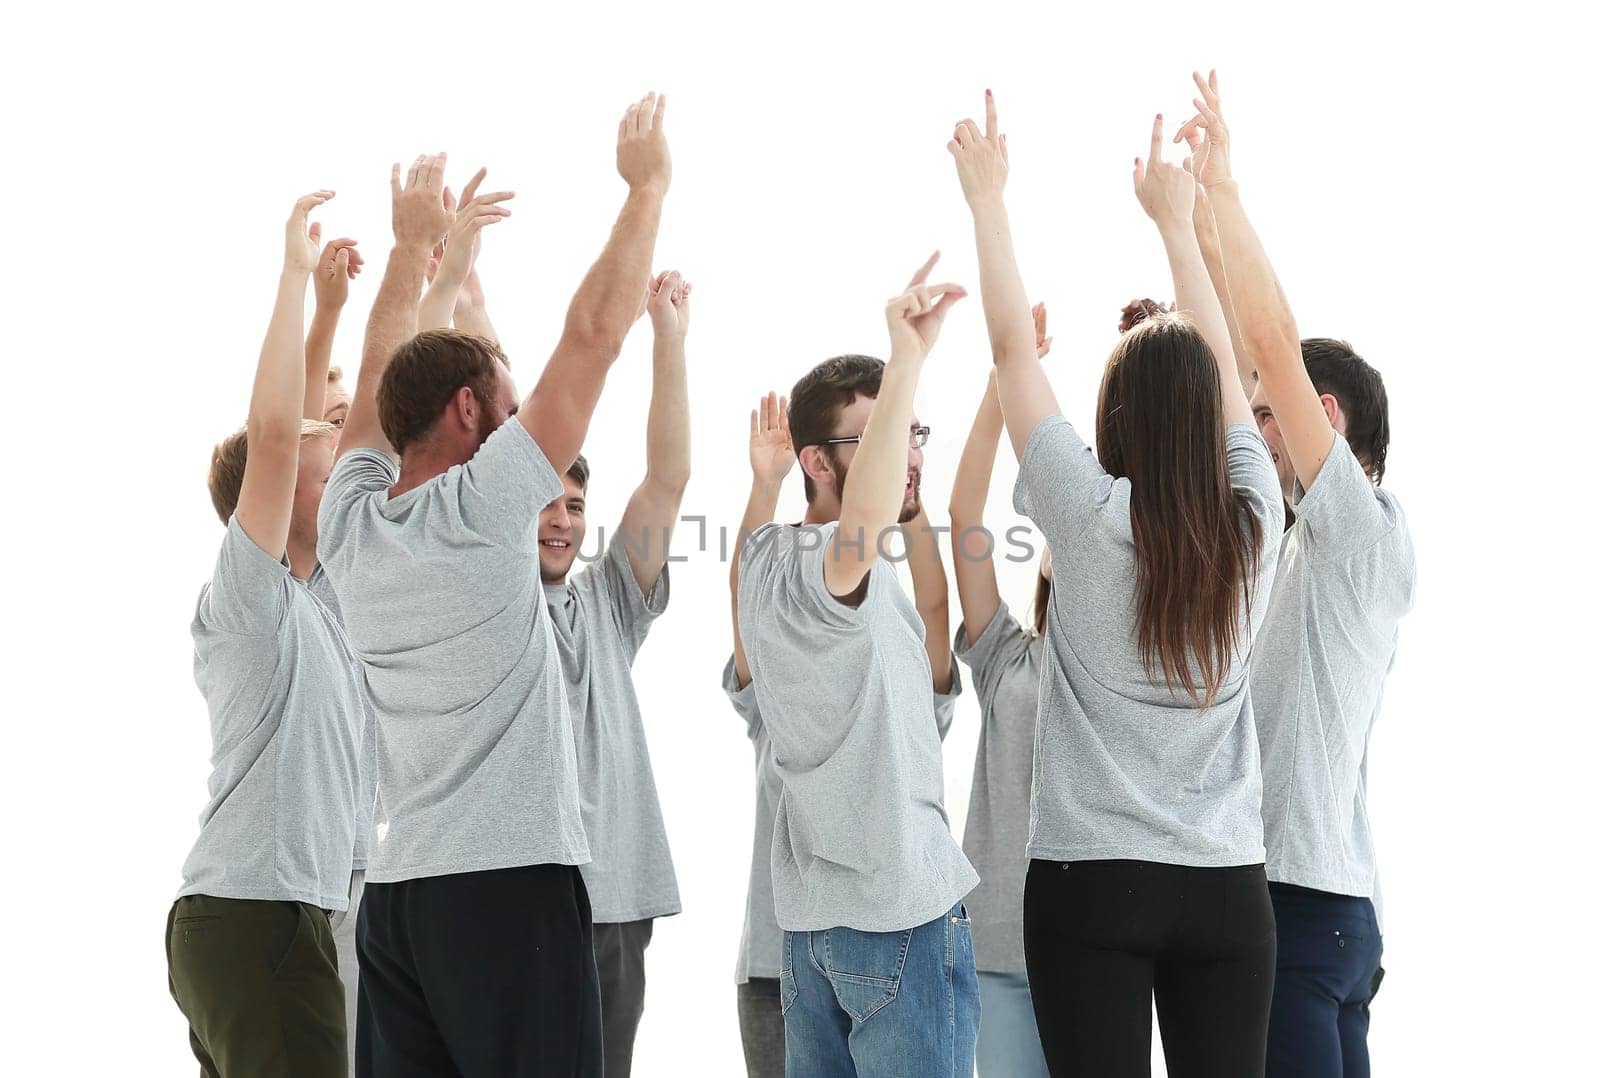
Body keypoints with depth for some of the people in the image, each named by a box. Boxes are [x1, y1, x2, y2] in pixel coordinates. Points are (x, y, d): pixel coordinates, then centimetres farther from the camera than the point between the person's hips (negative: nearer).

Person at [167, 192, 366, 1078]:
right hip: (260, 913, -9)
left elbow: (304, 432, 23)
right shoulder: (248, 593, -7)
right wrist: (295, 274, -13)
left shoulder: (307, 597, 17)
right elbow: (273, 433, -18)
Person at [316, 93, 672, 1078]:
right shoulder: (480, 510, -8)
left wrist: (416, 246, 36)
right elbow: (593, 335, -8)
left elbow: (381, 381, 26)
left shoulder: (351, 525, 9)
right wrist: (649, 185, 1)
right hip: (510, 884, -7)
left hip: (395, 892, 7)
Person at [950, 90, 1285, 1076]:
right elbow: (1221, 363, 14)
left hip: (1094, 883, -3)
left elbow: (1015, 350, -1)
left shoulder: (1095, 519, -9)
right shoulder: (1253, 524, 0)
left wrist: (989, 197, 8)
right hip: (1229, 886, 3)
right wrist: (1177, 218, 25)